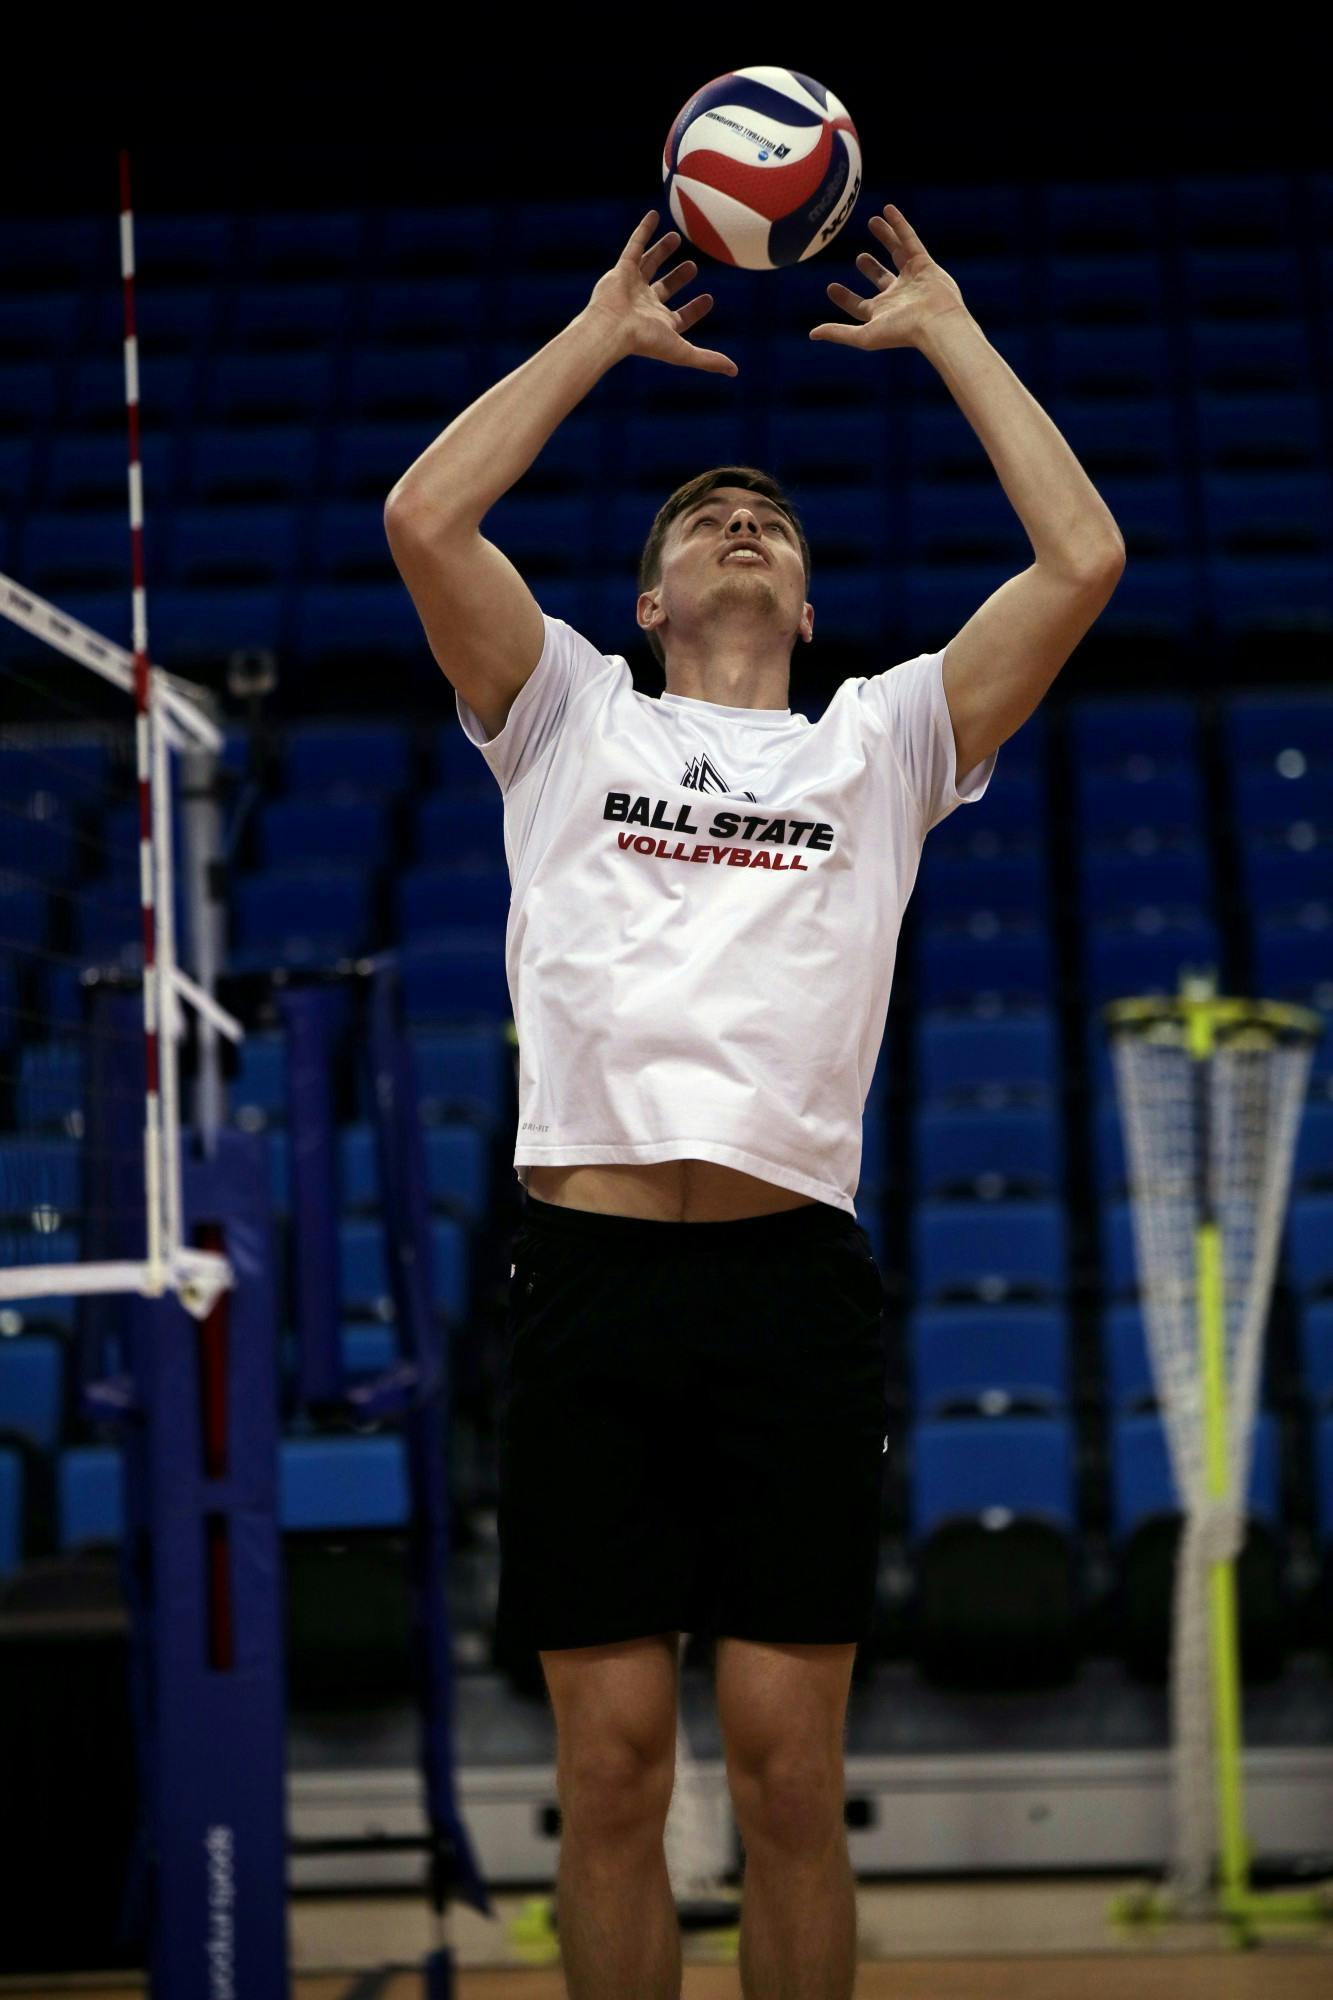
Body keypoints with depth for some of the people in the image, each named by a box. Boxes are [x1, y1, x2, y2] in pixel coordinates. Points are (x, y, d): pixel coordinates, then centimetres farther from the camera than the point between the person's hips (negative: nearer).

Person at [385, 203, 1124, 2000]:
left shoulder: (879, 740, 18)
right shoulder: (572, 720, 18)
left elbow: (1084, 558, 8)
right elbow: (424, 519, 4)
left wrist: (948, 331, 15)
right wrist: (604, 329, 13)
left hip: (794, 1278, 0)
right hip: (590, 1263, 0)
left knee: (789, 1772, 1)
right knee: (611, 1768, 2)